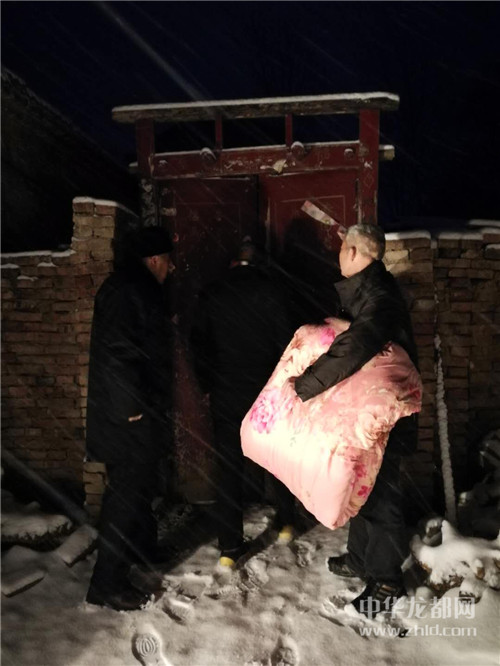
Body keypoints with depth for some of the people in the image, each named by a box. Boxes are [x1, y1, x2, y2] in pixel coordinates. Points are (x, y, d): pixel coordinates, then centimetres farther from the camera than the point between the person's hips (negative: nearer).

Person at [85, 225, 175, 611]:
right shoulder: (127, 291, -19)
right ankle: (108, 583, 9)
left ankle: (142, 547, 42)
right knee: (127, 491, -3)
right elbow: (117, 351, -26)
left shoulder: (134, 287, 14)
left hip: (139, 409, 11)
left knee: (140, 483, 23)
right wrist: (132, 407, -23)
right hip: (129, 417, -11)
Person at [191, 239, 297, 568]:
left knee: (229, 468, 7)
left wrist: (208, 384, 12)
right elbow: (285, 342, -7)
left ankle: (230, 547, 10)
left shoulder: (211, 294, 1)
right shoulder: (270, 291, -7)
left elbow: (199, 343, 3)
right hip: (267, 391, -1)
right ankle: (286, 522, 33)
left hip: (225, 393, 1)